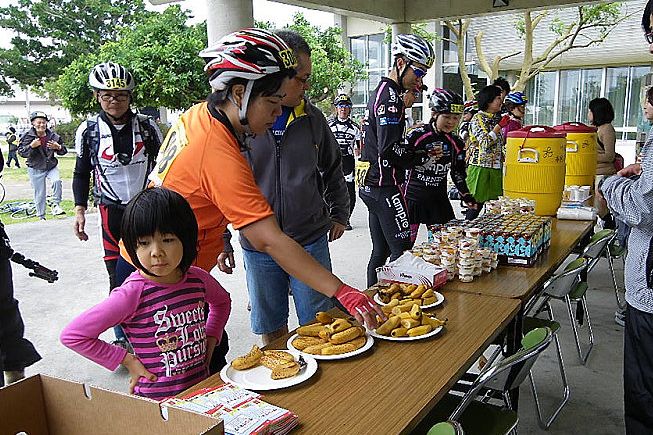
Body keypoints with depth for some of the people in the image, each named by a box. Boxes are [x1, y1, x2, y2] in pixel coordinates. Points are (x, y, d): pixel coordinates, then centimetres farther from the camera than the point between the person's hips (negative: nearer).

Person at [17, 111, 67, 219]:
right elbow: (21, 152, -9)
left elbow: (63, 151, 7)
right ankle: (41, 216, 17)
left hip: (51, 167, 1)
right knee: (39, 194, 3)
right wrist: (31, 146, -25)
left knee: (57, 181, -29)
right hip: (36, 169, -1)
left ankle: (56, 205, -14)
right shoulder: (27, 137, -5)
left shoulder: (53, 136, 0)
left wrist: (58, 147, -16)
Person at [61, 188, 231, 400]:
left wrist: (211, 339, 3)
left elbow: (222, 301, 17)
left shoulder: (198, 279, -6)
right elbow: (72, 335, -20)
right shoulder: (133, 293, -22)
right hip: (156, 399, -4)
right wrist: (128, 360, -15)